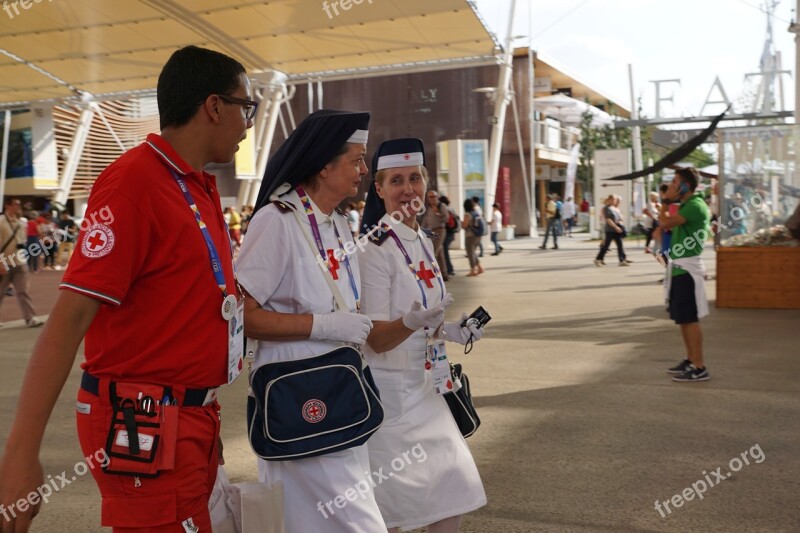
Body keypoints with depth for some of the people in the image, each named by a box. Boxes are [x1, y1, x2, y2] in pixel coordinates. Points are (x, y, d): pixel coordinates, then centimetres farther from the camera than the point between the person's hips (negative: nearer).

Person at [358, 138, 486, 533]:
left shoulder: (423, 241, 7)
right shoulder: (374, 249, -16)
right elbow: (377, 339, -20)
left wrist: (449, 332, 2)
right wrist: (411, 322, -39)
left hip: (423, 386, 8)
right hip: (387, 388, -7)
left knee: (452, 499, 11)